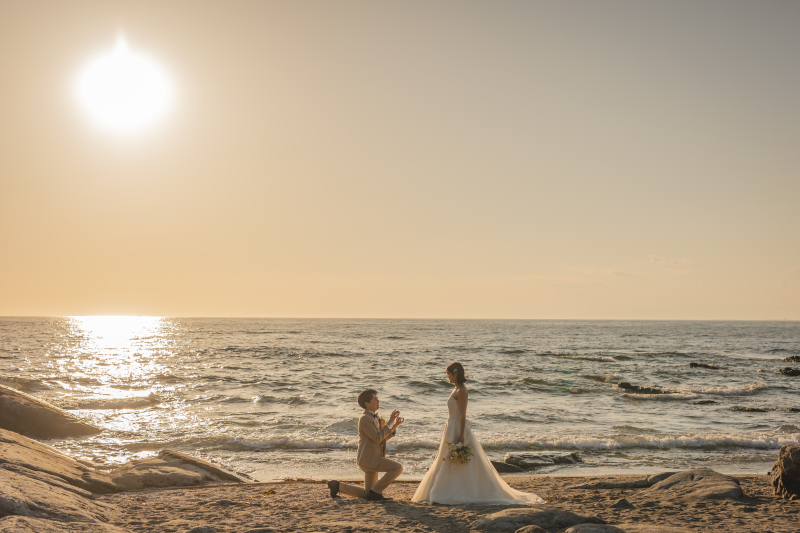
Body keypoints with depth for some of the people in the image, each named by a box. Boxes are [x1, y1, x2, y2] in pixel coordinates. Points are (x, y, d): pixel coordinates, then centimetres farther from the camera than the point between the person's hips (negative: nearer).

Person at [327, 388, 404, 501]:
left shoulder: (374, 417, 16)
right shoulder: (365, 418, -14)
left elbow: (385, 437, 15)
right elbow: (377, 438, -21)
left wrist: (395, 425, 0)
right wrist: (390, 422, -18)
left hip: (371, 459, 10)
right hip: (369, 459, -10)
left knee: (366, 494, 16)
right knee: (398, 468, -20)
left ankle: (338, 486, 20)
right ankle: (375, 492, -10)